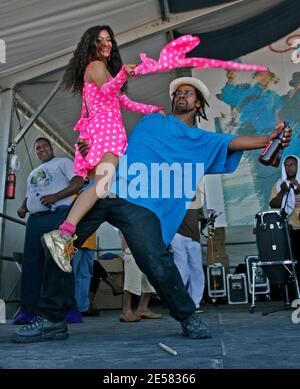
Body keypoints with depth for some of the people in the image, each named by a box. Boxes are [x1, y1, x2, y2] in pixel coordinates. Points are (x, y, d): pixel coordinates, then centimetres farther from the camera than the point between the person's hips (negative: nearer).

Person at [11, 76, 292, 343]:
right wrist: (93, 148, 8)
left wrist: (269, 139, -7)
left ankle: (188, 317, 6)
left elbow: (233, 143, 7)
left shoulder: (202, 140, 20)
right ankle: (51, 320, 14)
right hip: (104, 190, 4)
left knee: (156, 261, -22)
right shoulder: (150, 120, 27)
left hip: (141, 203, -3)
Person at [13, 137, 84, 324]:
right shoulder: (33, 173, 29)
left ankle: (68, 307, -7)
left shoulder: (63, 162, 8)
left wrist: (55, 196, -16)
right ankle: (28, 308, 5)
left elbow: (79, 182, -6)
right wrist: (23, 207, 8)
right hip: (35, 220, 7)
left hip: (58, 216, -7)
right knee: (31, 263, 1)